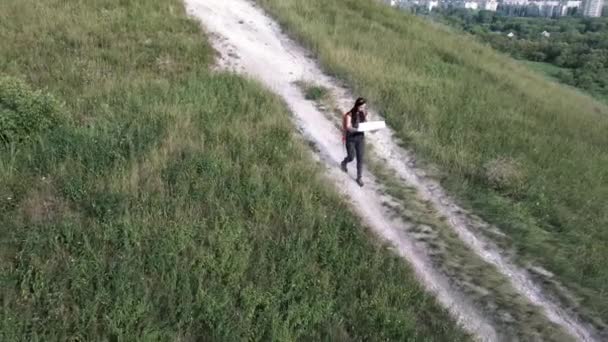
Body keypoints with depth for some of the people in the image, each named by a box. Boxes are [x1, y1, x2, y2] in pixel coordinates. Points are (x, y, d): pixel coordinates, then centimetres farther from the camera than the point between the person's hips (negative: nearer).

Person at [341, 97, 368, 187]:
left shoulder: (364, 113, -6)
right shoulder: (349, 115, -20)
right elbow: (348, 127, -29)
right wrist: (357, 129, -47)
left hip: (360, 137, 3)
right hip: (350, 138, -3)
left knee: (360, 158, 5)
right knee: (351, 157, 7)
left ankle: (359, 177, 20)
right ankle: (344, 163, 44)